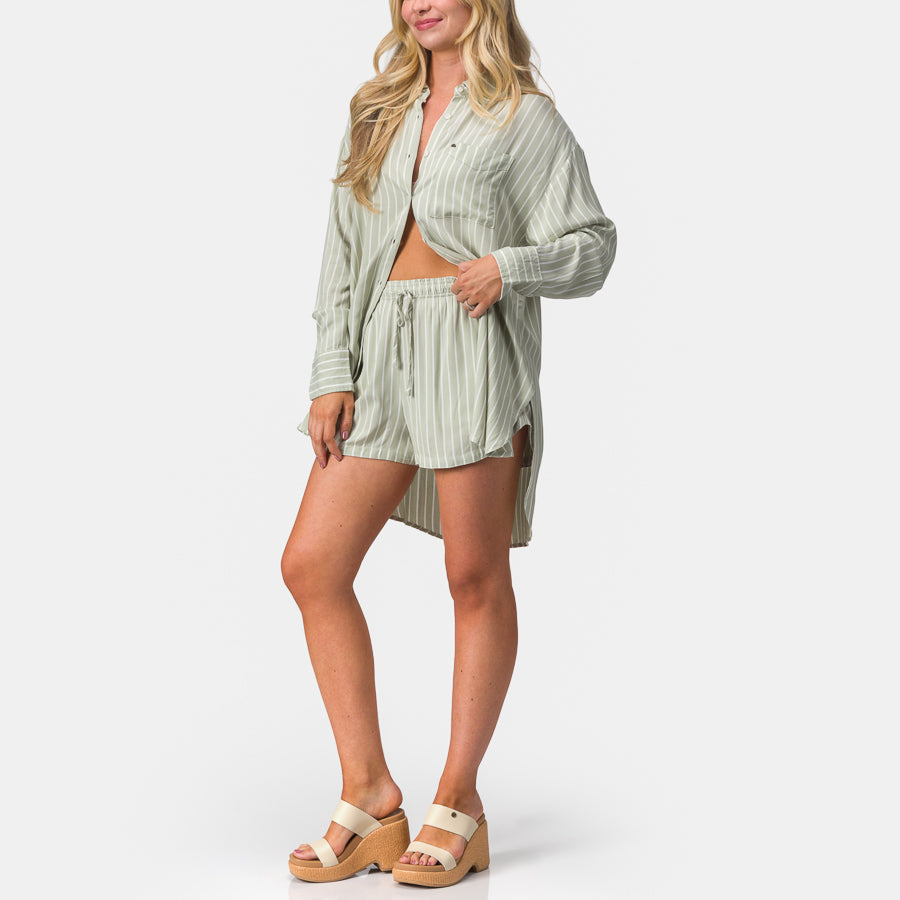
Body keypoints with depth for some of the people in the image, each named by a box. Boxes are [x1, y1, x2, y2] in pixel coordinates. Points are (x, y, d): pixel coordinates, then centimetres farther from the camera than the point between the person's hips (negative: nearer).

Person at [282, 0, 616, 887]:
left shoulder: (524, 118, 5)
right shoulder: (377, 114, 20)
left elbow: (593, 246, 2)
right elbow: (342, 252, 16)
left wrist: (509, 263, -17)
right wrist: (330, 375, 6)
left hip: (476, 350, -5)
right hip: (383, 355, 6)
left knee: (476, 577, -3)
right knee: (311, 564, -2)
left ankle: (459, 803, 8)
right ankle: (370, 796, 6)